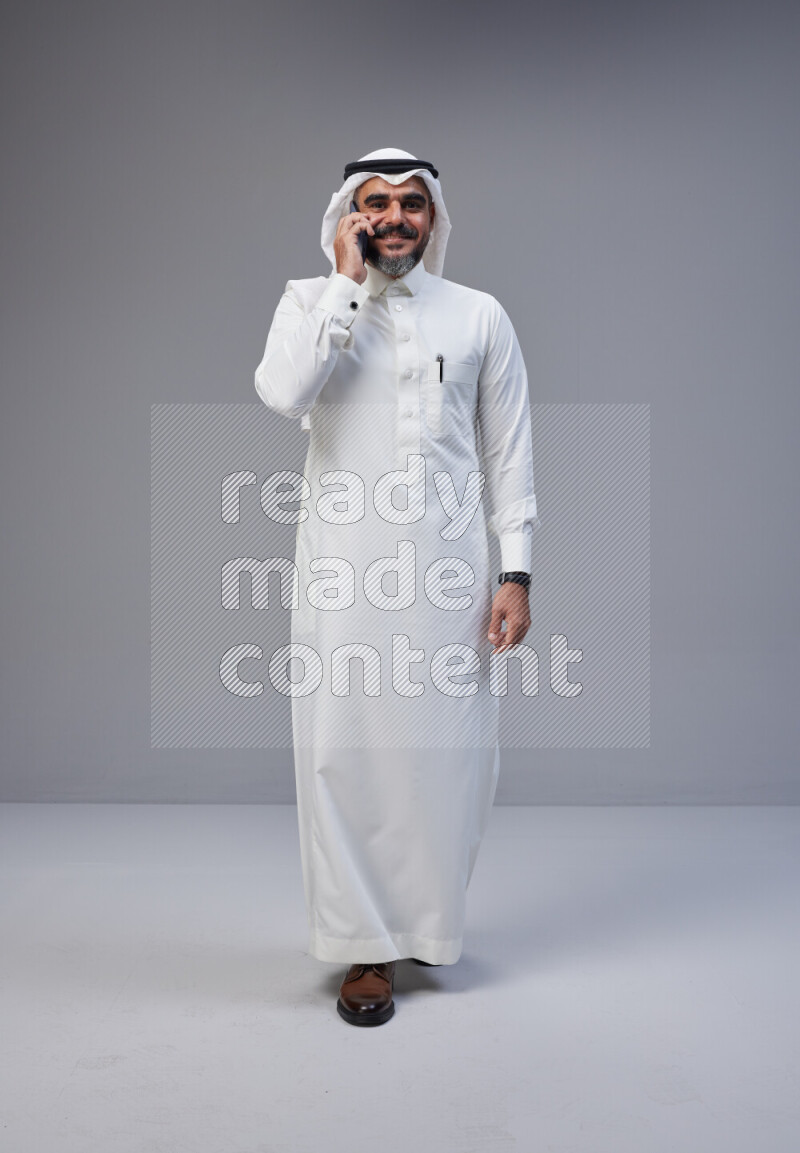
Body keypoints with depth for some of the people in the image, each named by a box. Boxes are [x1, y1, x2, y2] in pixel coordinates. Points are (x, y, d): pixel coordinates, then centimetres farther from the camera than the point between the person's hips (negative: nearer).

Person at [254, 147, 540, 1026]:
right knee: (344, 748, 1)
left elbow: (509, 452, 7)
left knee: (448, 747, 4)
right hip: (341, 570, -1)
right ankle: (365, 945, 17)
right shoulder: (311, 301, 7)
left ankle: (426, 923, 29)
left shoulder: (480, 316, 9)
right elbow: (283, 394, -15)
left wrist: (515, 572, 0)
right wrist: (346, 281, -10)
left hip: (448, 568, 1)